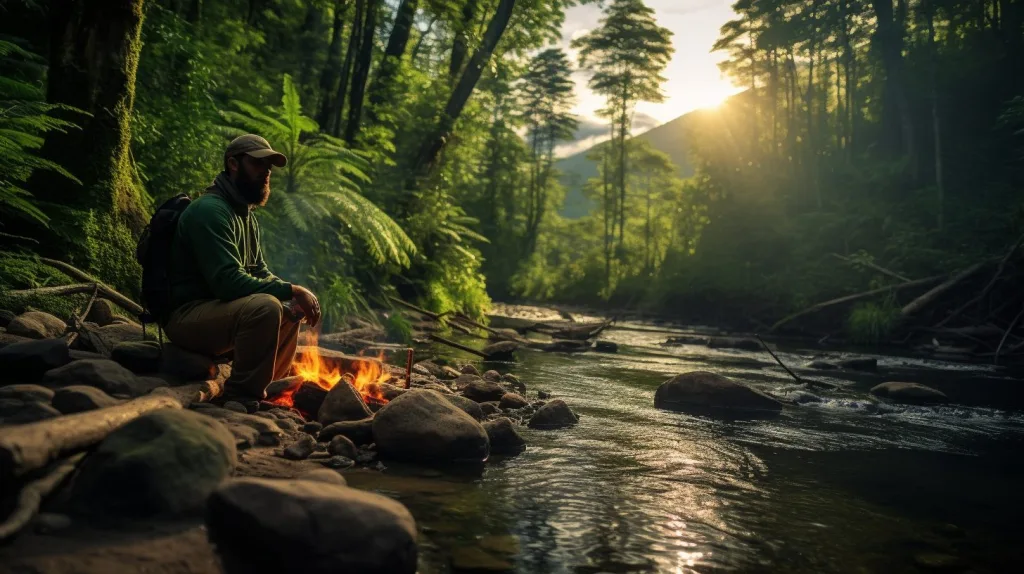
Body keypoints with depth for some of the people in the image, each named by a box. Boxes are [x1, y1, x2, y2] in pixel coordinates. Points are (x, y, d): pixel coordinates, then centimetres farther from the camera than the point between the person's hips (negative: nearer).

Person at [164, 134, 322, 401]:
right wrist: (291, 290, -24)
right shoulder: (210, 210, -18)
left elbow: (259, 272, 14)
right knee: (265, 307, -31)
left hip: (215, 309, 10)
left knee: (289, 311, 16)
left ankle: (268, 388, 19)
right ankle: (242, 397, -19)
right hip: (185, 315, -10)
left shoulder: (247, 216, 12)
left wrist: (296, 296, -4)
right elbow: (228, 282, -28)